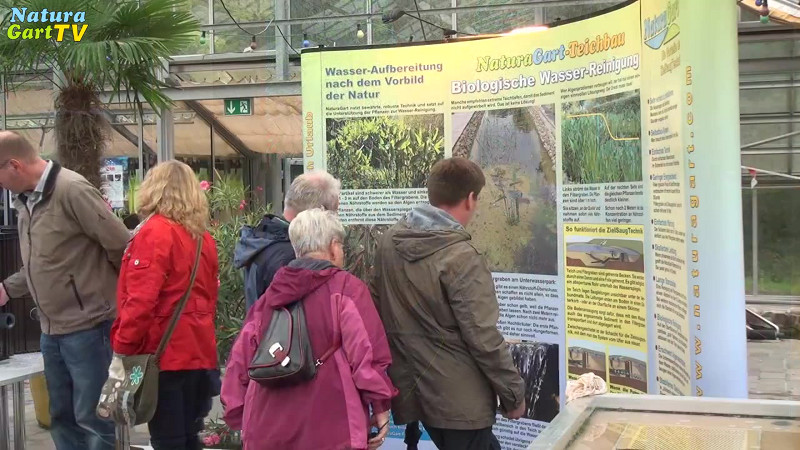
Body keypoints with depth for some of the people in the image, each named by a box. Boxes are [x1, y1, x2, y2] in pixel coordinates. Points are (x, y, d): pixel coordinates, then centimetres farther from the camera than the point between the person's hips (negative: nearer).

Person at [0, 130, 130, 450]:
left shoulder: (72, 190, -17)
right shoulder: (26, 200, 11)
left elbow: (121, 247, -17)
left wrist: (106, 288, -1)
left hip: (88, 327, -9)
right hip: (51, 331, 9)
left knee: (92, 417, 0)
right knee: (62, 416, 17)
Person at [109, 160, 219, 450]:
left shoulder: (154, 233, -12)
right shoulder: (203, 237, 10)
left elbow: (141, 300, -18)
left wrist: (122, 348, -11)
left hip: (165, 353, -7)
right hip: (198, 351, 7)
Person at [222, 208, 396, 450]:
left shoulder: (271, 294, 11)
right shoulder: (347, 288, -3)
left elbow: (241, 358, 10)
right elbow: (366, 353, -12)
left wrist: (241, 416, 16)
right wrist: (381, 405, -3)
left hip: (270, 429, 5)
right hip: (331, 429, -5)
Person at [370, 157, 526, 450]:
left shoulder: (389, 241, 2)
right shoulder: (460, 257, -22)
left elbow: (377, 306, 11)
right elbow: (483, 339, -20)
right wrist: (513, 394, -8)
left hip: (414, 389, 8)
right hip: (459, 398, -8)